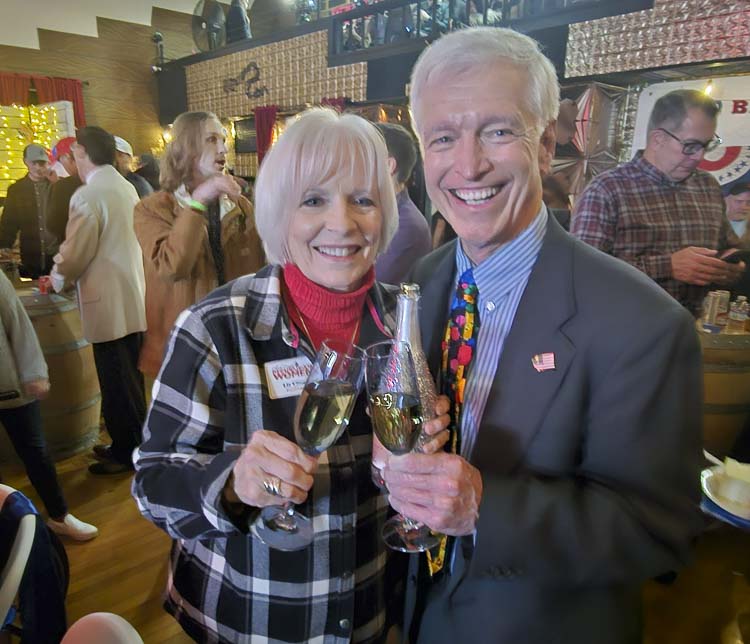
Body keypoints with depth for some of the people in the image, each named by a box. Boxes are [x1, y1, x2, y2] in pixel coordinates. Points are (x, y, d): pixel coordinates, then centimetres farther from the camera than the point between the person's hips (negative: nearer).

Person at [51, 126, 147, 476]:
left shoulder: (87, 195, -15)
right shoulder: (126, 187, 9)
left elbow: (75, 253, -14)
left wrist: (58, 278, 7)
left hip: (108, 302, -8)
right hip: (133, 297, 8)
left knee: (116, 383, 2)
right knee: (130, 379, 17)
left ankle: (127, 454, 14)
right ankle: (133, 443, 30)